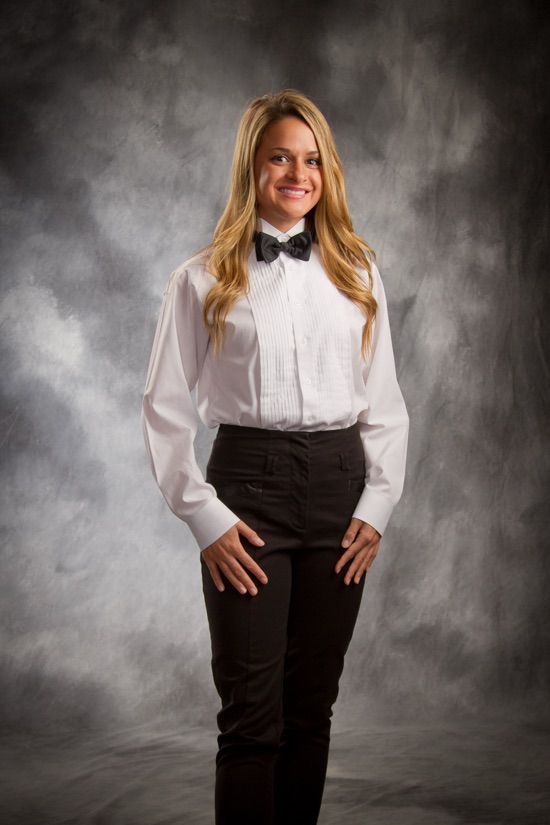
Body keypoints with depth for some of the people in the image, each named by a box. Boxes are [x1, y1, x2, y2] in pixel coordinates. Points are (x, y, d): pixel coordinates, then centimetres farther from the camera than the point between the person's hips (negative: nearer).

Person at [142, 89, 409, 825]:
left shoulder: (356, 272, 9)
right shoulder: (204, 280, 0)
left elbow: (385, 401, 10)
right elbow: (164, 408, 0)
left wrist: (377, 505, 1)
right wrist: (204, 516, -7)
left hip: (338, 486, 3)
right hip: (250, 487, -3)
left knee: (312, 705, 9)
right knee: (253, 713, -2)